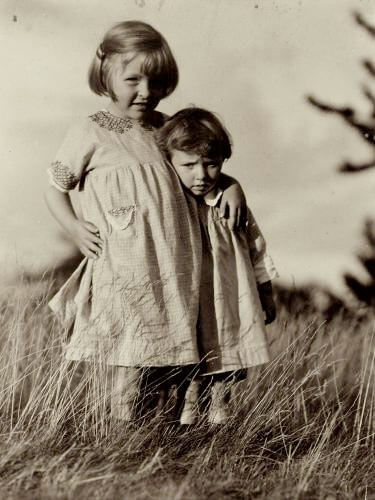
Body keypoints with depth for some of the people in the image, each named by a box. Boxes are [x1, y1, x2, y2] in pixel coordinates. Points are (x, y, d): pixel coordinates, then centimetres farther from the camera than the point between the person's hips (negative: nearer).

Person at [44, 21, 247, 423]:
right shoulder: (90, 134, -1)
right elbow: (55, 189, 6)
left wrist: (230, 184, 9)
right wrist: (74, 227, -10)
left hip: (174, 271, 5)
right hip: (125, 273, -5)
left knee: (176, 365, 8)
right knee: (135, 365, -6)